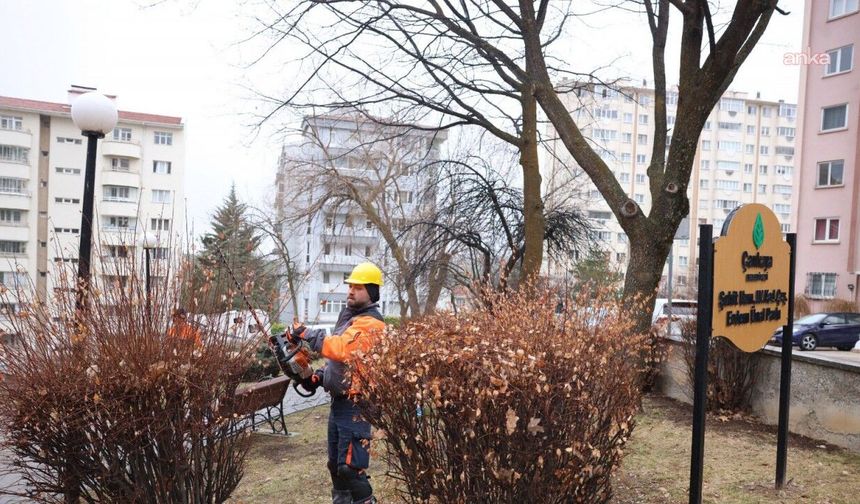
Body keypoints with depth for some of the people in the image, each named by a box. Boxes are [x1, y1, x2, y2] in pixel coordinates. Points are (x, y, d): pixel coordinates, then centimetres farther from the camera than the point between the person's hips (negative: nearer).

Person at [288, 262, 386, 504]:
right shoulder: (349, 316, 15)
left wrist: (307, 334, -28)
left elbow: (342, 348, -32)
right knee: (335, 464, 20)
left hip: (355, 405, -10)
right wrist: (319, 375, 10)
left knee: (350, 467, -9)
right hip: (339, 401, 10)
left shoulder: (370, 323, -17)